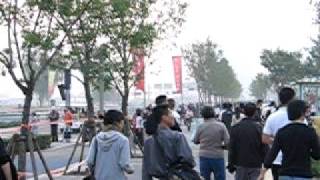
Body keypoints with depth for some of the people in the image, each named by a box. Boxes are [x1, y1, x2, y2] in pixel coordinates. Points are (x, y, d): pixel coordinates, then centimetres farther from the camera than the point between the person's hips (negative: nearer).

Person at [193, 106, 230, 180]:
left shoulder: (200, 127, -6)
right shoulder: (221, 125, -9)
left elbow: (195, 141, 5)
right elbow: (227, 141, -12)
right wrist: (222, 145, 8)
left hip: (204, 156, 1)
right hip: (218, 156, -1)